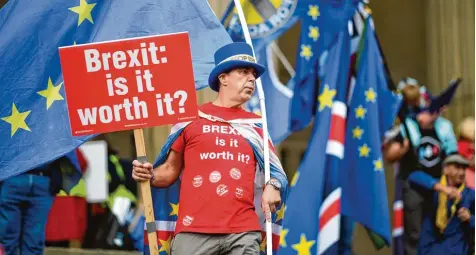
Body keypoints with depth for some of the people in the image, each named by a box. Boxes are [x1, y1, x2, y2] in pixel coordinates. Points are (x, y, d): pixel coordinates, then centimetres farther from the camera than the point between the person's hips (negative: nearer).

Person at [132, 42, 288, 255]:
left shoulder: (255, 125, 16)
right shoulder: (191, 118, 9)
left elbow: (275, 170, 17)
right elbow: (170, 171, 13)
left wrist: (273, 186, -5)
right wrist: (149, 176, -8)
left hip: (243, 233, 3)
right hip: (194, 231, -3)